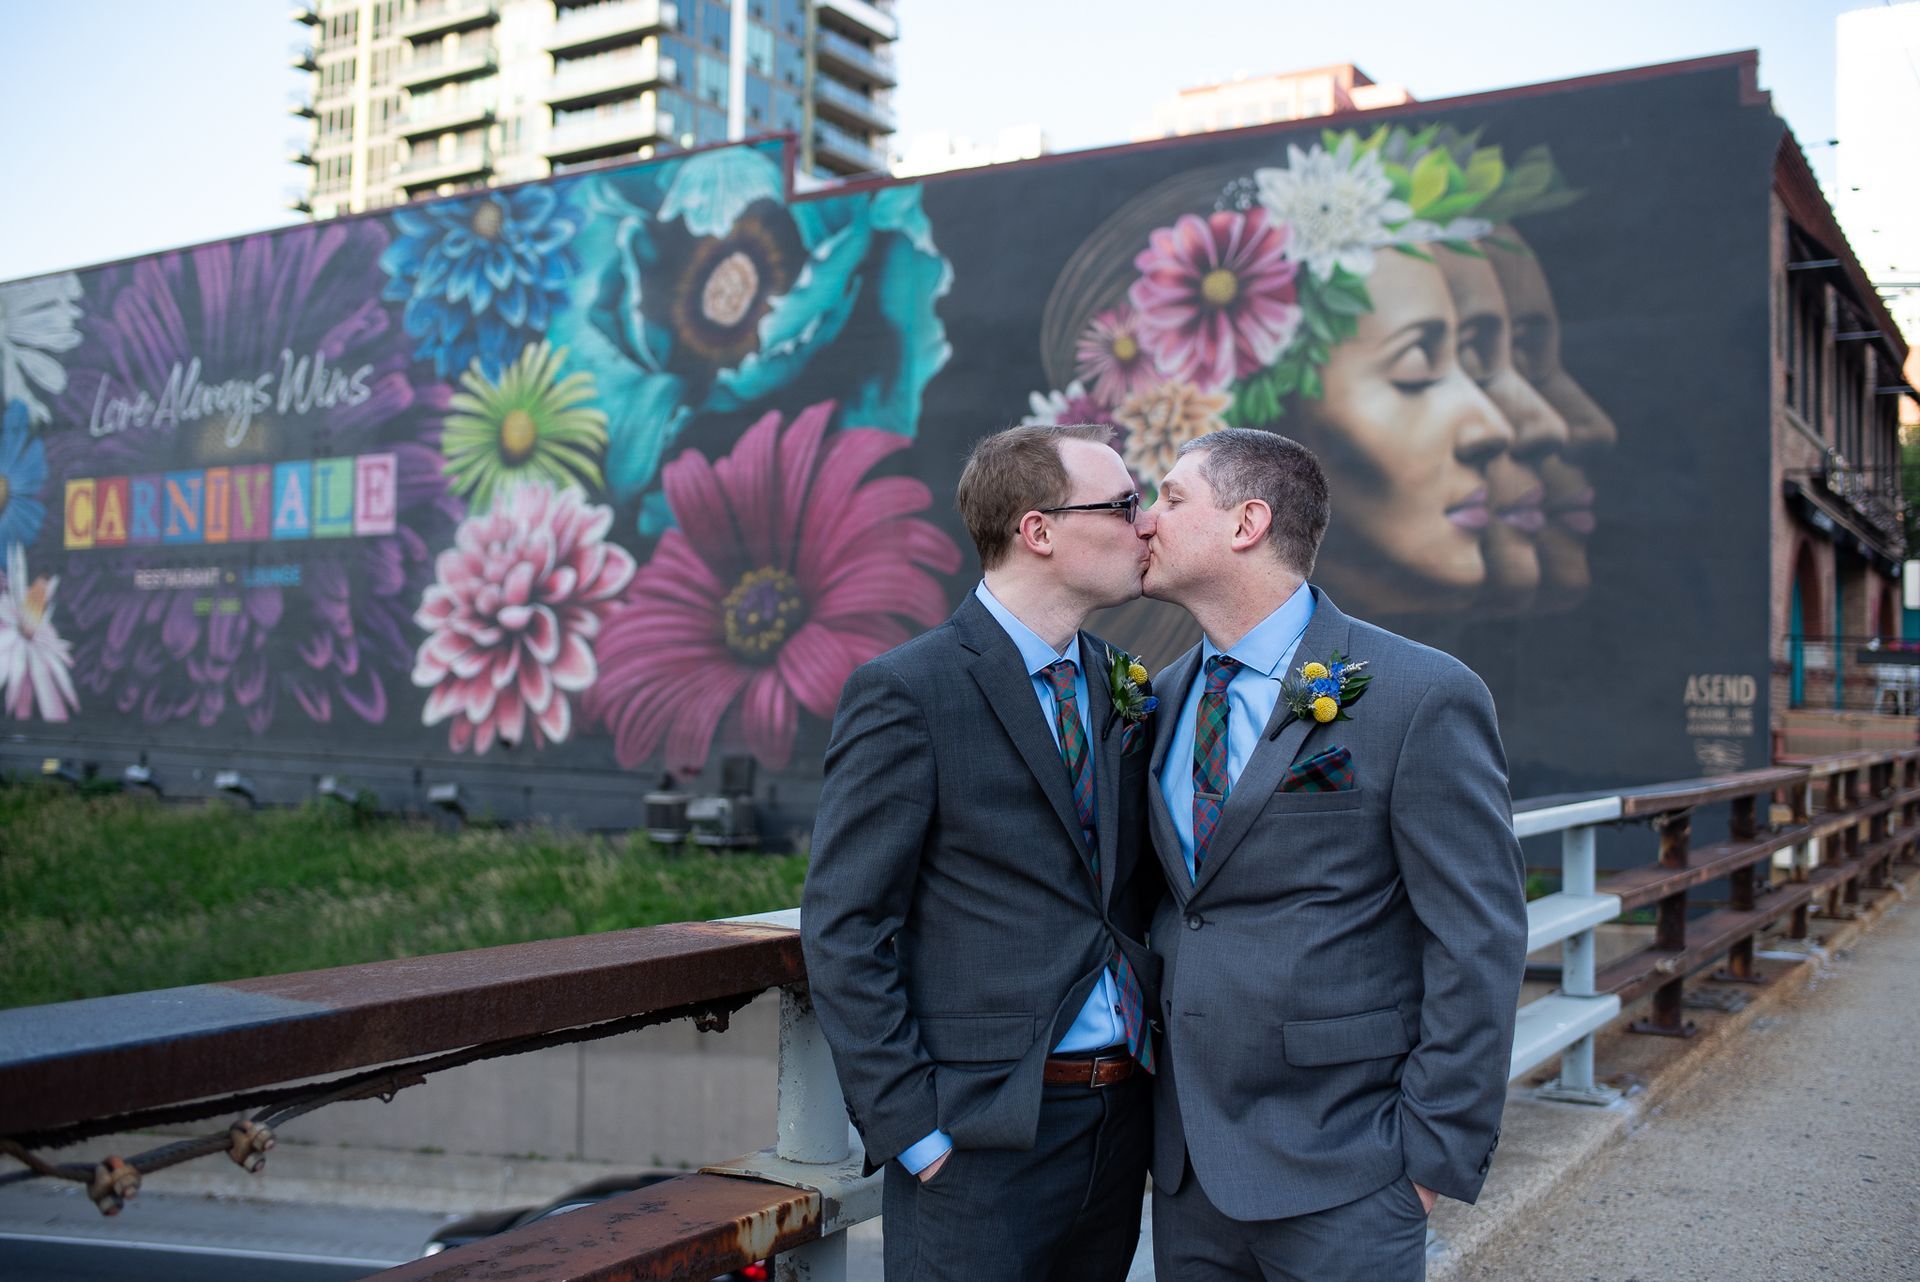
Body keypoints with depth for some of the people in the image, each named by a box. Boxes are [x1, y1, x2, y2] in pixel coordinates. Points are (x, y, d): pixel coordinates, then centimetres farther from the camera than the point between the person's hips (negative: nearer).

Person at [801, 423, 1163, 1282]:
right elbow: (842, 929, -12)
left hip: (1119, 1112, 7)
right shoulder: (907, 694, -12)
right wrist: (909, 1127, -14)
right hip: (980, 1133, -6)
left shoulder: (1120, 685, 9)